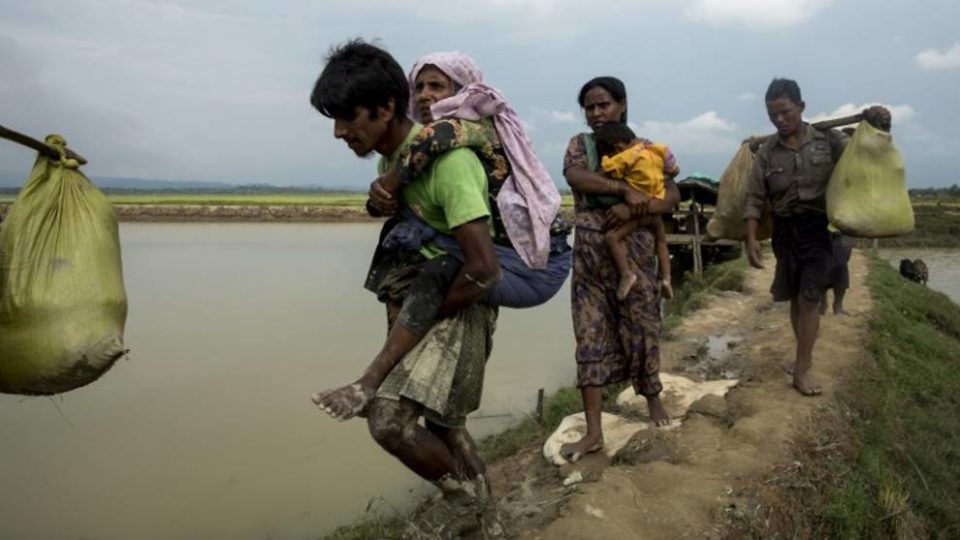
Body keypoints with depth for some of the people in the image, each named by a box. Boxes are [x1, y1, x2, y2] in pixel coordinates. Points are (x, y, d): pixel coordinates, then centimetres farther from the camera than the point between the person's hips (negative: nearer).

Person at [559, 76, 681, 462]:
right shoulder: (580, 144, 5)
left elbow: (672, 195, -6)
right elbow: (574, 176, -17)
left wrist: (631, 209, -22)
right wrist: (625, 189, -26)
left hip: (633, 250, -1)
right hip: (589, 253, 1)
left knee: (640, 328, 9)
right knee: (591, 336, 0)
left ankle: (653, 398, 36)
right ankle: (593, 431, 4)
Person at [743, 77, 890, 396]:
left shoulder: (829, 140, -3)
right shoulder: (767, 151, 1)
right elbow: (755, 198, 1)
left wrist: (880, 127, -15)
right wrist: (751, 238, -9)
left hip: (819, 227, -2)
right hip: (785, 229, 3)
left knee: (810, 297, -9)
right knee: (795, 297, 13)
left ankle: (801, 370, -2)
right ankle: (804, 355, 31)